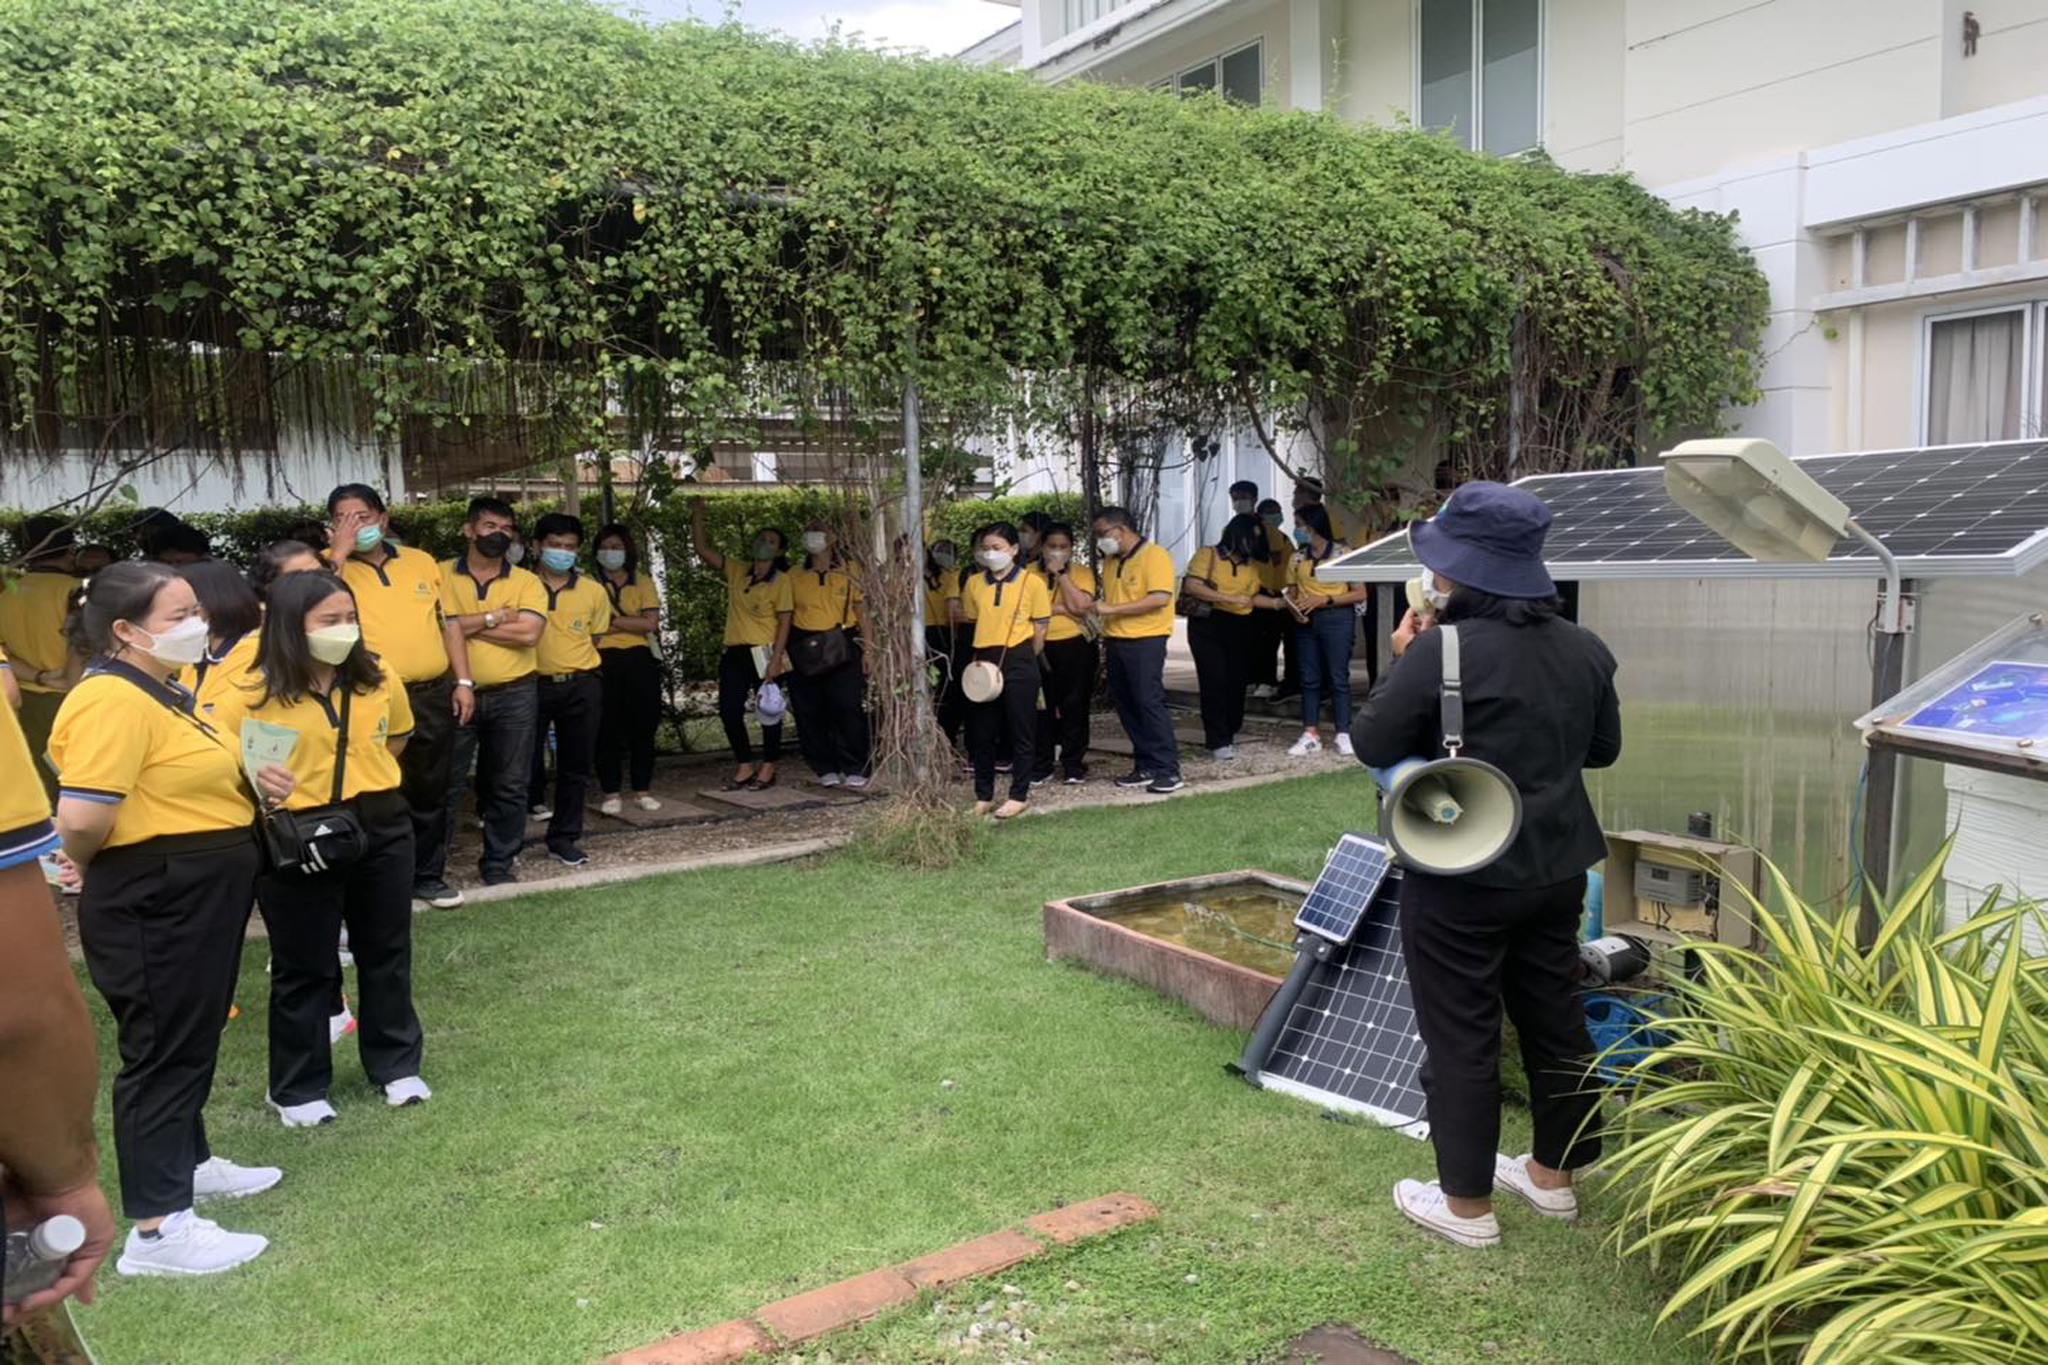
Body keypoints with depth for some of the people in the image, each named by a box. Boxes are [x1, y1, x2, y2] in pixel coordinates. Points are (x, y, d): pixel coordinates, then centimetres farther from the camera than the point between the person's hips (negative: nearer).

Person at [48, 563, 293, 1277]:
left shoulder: (165, 690, 11)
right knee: (163, 1050, -2)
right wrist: (93, 868, -10)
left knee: (194, 1040, 22)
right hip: (154, 904, -10)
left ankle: (189, 1162, 40)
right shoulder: (113, 699, -22)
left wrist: (250, 783, 8)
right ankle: (157, 1230, 7)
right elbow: (82, 818, -31)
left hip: (203, 897, 10)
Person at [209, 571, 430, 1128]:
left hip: (381, 830, 4)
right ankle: (298, 1087, 24)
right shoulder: (255, 693, -13)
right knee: (304, 967, 8)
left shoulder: (380, 680, -1)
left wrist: (364, 782, 9)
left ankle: (396, 1065, 31)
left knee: (387, 952, 15)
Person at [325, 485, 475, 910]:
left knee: (431, 793, 15)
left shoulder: (422, 561, 9)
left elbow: (449, 622, 12)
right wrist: (340, 551, -20)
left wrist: (463, 681, 6)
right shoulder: (332, 566, -2)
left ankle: (427, 875, 30)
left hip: (434, 696, 4)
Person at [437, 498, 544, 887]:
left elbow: (529, 634, -12)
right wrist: (495, 616, -11)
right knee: (445, 786, 3)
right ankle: (426, 873, 11)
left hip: (514, 696, 1)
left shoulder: (526, 582, 3)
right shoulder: (440, 575, 2)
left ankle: (498, 864, 22)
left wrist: (466, 625, -10)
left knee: (510, 786, 8)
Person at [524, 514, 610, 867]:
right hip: (531, 684, -2)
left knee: (575, 767, 7)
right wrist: (538, 659, 0)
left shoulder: (593, 591, 3)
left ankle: (564, 838, 17)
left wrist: (571, 664, 8)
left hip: (580, 687, 2)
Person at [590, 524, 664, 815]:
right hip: (604, 661, -1)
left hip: (639, 660, 1)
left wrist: (613, 620, -9)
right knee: (607, 729, -1)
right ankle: (610, 793, 7)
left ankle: (642, 791, 12)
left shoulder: (643, 583, 10)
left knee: (643, 726, 2)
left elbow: (651, 623, -3)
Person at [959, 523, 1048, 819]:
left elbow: (1040, 629, 1)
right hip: (984, 663, 4)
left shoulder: (1032, 581, -3)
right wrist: (982, 657, 9)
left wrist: (1023, 661, 4)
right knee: (980, 732, 7)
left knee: (1021, 731, 3)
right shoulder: (975, 583, 9)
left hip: (1019, 661, -4)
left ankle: (1020, 796, 13)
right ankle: (983, 796, 18)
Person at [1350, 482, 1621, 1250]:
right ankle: (1553, 1175, 35)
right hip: (1555, 868, 7)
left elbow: (1372, 745, -12)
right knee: (1554, 1019, 19)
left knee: (1460, 1037, 6)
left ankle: (1466, 1203, 17)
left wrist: (1402, 663, -1)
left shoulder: (1441, 650, -21)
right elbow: (1605, 747, 14)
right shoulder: (1584, 649, 1)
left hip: (1459, 879, -7)